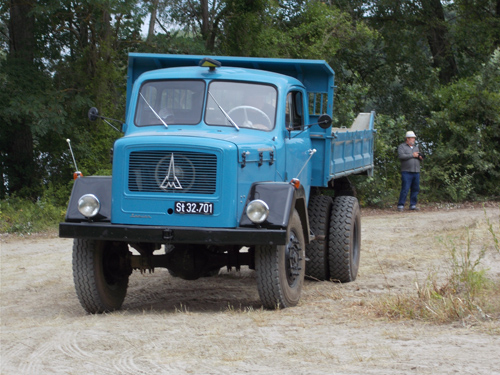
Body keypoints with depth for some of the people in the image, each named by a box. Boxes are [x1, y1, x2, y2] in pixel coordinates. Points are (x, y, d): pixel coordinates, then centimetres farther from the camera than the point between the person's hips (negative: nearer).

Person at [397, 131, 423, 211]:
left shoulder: (416, 147, 22)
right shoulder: (402, 146, 2)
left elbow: (420, 157, 25)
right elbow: (401, 156, -14)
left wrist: (420, 157, 0)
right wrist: (412, 155, -10)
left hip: (416, 172, 6)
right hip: (406, 172, -6)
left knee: (415, 189, 3)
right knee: (405, 189, -11)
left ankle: (413, 205, 10)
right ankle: (400, 205, -7)